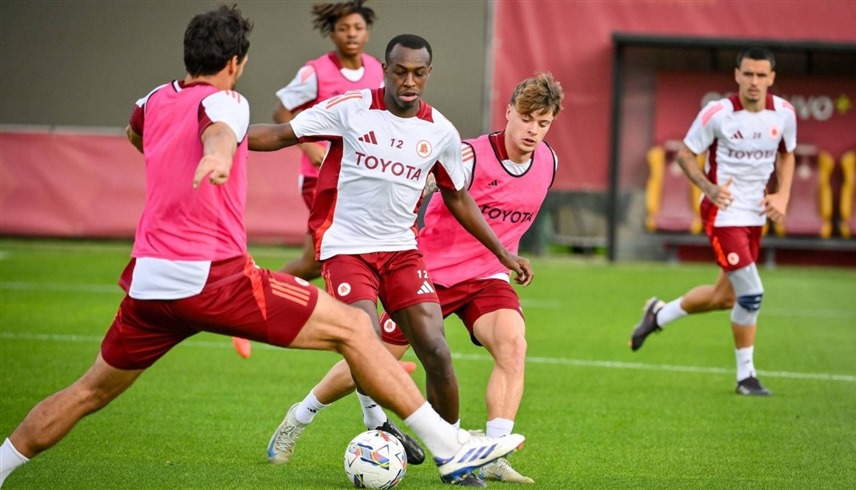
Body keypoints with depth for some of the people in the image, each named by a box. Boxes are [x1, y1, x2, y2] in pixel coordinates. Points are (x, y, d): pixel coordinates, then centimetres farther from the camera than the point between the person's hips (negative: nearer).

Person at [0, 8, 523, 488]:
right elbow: (219, 129, -31)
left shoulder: (156, 100, 16)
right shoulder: (224, 101, -5)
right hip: (215, 277, -7)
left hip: (149, 280, 7)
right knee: (354, 328, -4)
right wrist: (219, 154, -54)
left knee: (92, 391, 22)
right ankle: (449, 446, -8)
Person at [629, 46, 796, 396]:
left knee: (725, 297, 14)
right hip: (724, 213, -6)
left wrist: (783, 196, 0)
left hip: (755, 215, 6)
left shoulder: (783, 113, -3)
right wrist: (709, 187, -24)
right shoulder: (718, 113, -17)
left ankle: (659, 314, 38)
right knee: (751, 294, -14)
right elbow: (685, 154, -7)